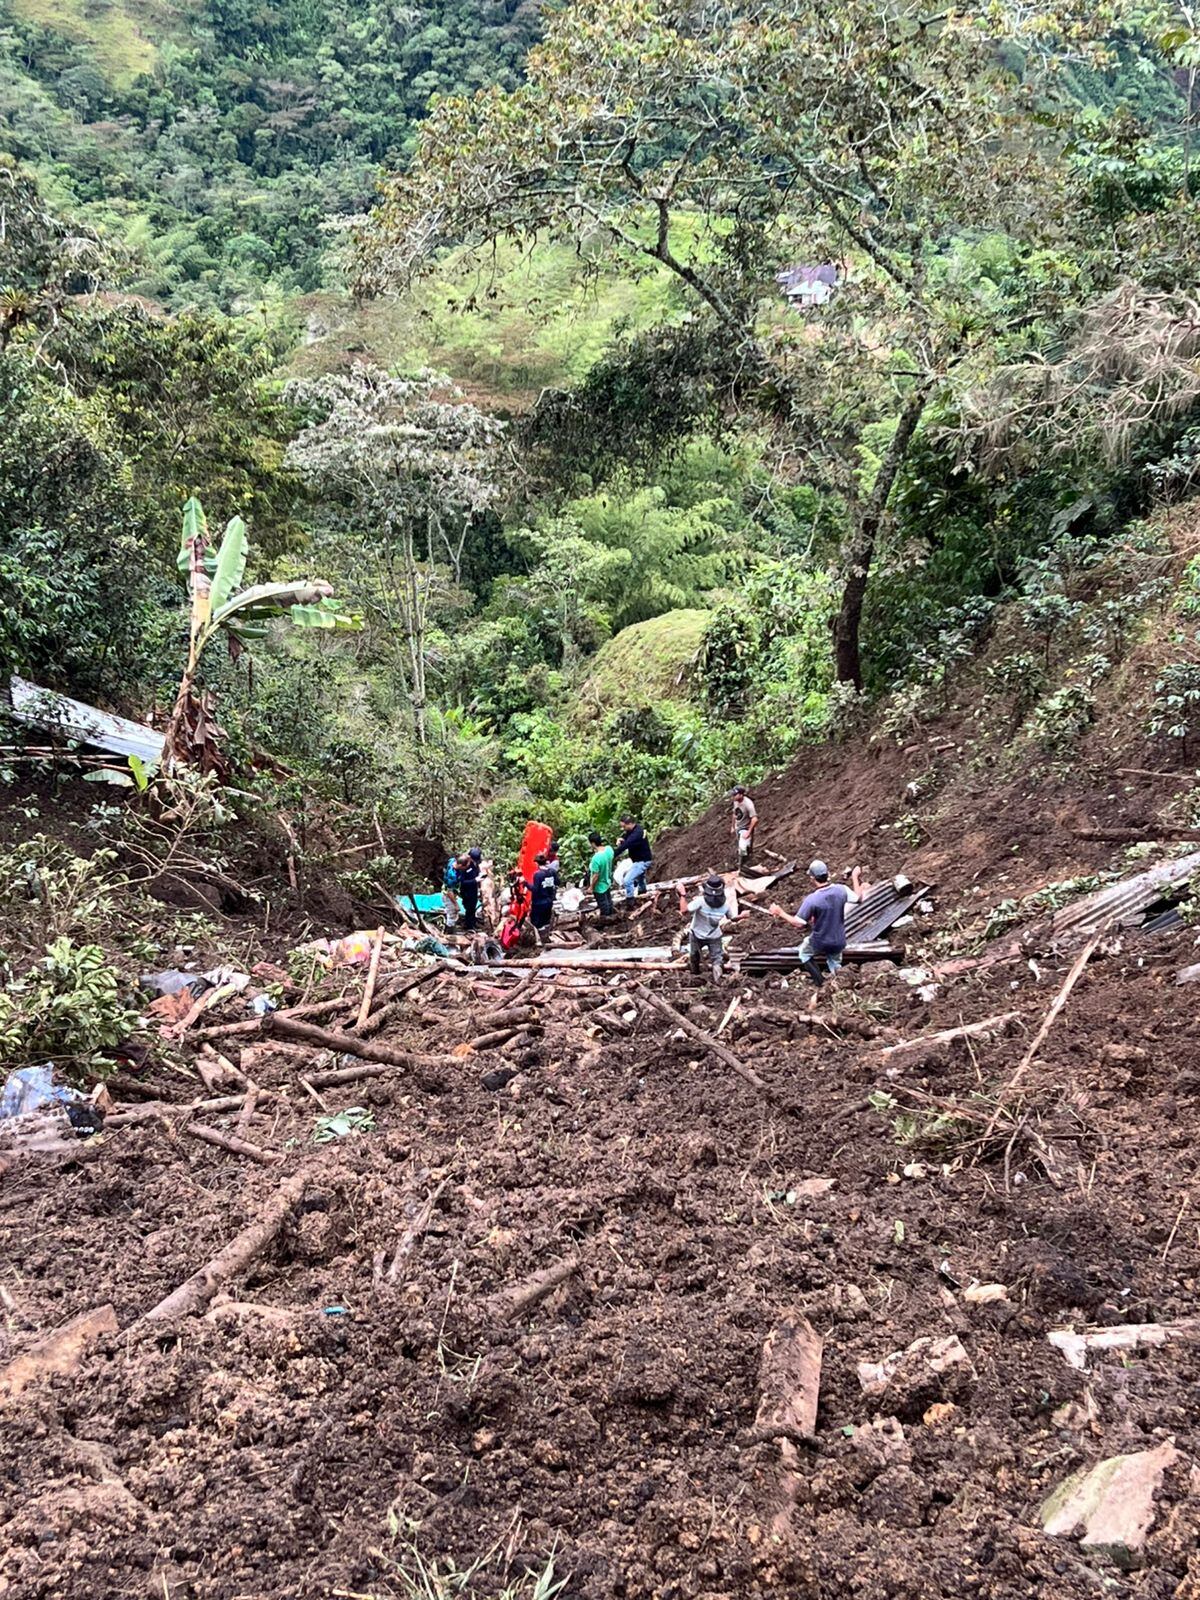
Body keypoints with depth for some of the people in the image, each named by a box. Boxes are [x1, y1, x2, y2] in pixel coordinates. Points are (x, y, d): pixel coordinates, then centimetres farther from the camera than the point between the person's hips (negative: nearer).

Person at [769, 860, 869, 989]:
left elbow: (798, 923, -21)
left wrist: (780, 913, -7)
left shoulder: (812, 899, -28)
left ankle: (821, 983, 22)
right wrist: (855, 876, 16)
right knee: (835, 962, 33)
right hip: (839, 943, 4)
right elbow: (858, 897, 3)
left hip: (820, 943, -4)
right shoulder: (841, 890, -17)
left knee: (804, 952, 28)